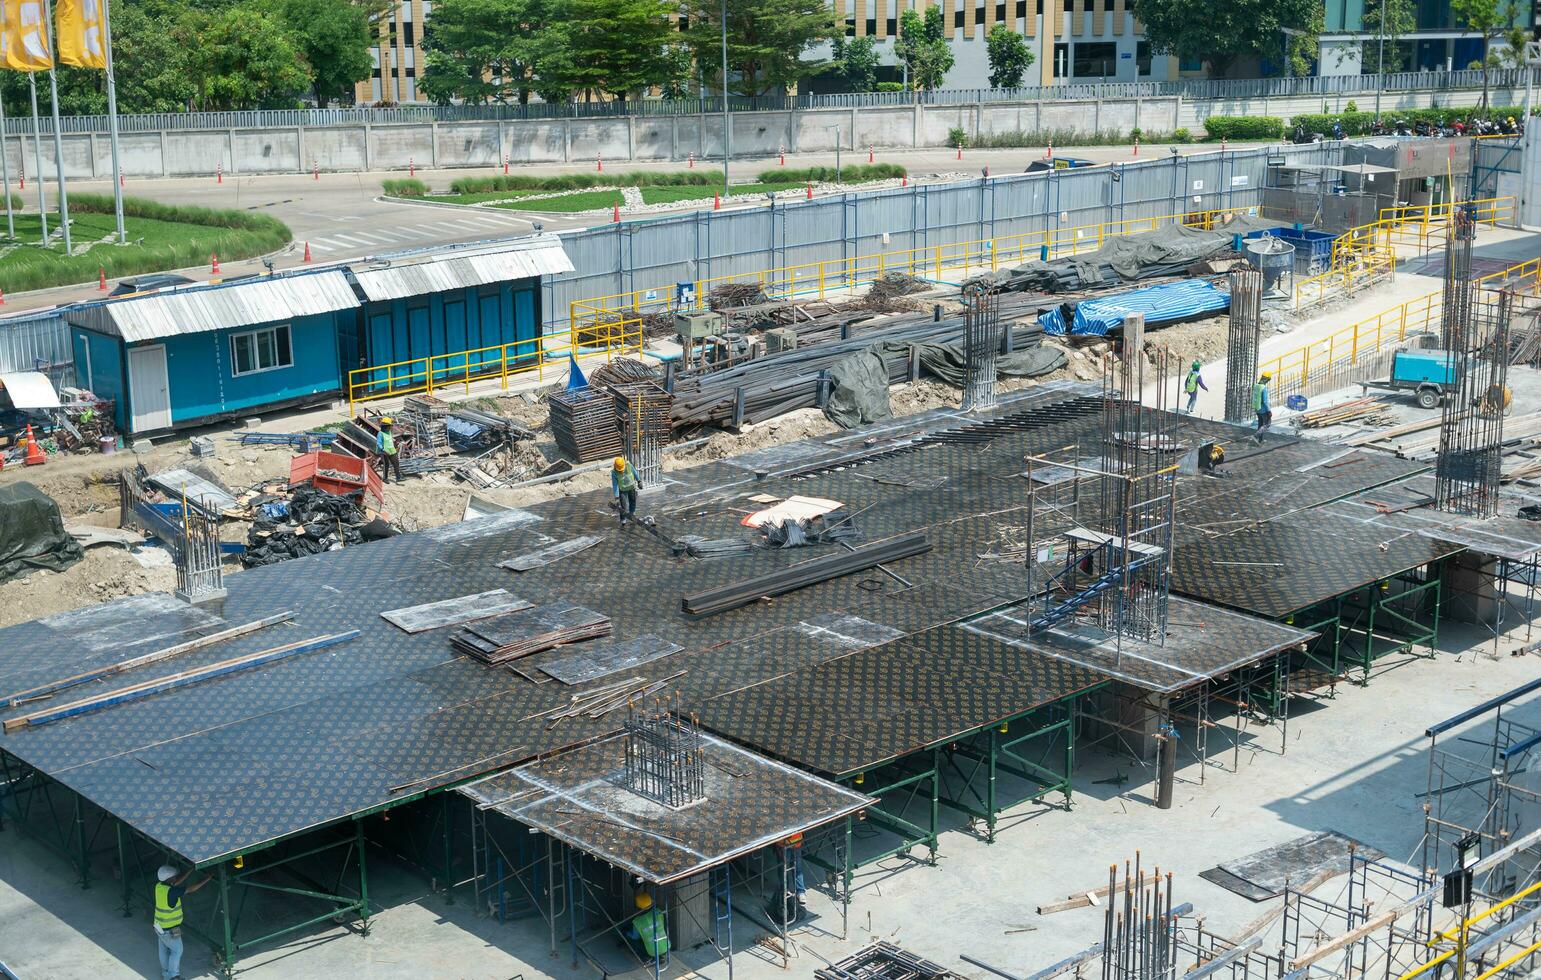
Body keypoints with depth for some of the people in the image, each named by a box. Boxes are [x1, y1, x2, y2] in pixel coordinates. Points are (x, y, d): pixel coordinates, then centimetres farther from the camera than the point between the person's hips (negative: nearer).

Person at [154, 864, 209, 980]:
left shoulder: (159, 886, -8)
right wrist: (207, 879, -21)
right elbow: (191, 889, -27)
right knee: (176, 951, 12)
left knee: (164, 951, 23)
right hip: (169, 929, -8)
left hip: (159, 925, 8)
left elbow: (177, 882, 3)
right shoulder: (170, 891, -30)